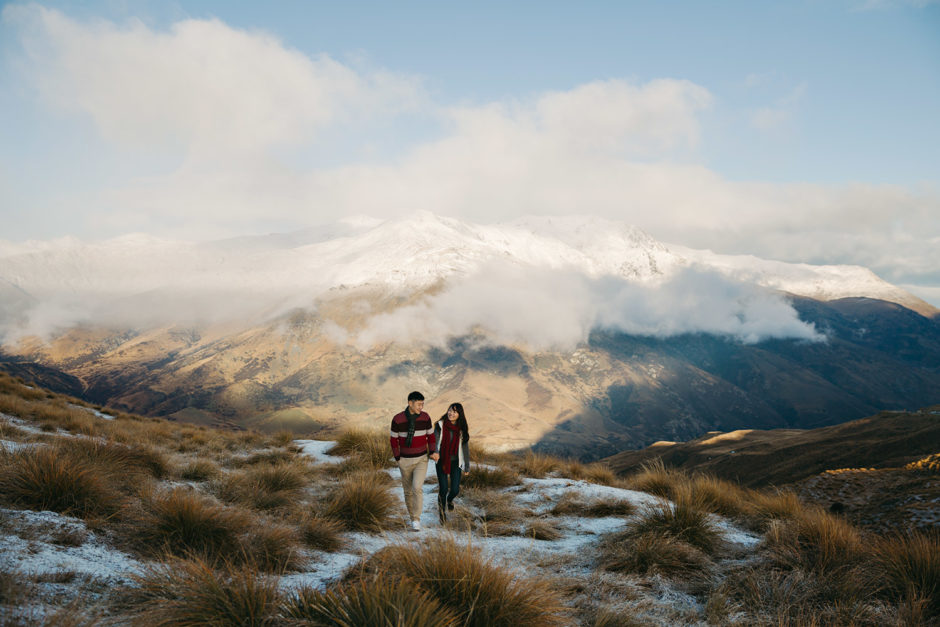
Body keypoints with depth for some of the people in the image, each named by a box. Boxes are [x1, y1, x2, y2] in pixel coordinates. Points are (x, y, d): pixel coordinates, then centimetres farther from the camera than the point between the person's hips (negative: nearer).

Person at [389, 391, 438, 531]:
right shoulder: (397, 419, -16)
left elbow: (431, 435, 4)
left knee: (417, 488, -17)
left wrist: (432, 453, -10)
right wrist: (398, 460, -5)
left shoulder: (425, 417, -10)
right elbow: (394, 440, -4)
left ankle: (416, 520, -5)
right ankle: (413, 517, 35)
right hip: (405, 461, 0)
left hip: (421, 460, 0)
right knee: (408, 492, 11)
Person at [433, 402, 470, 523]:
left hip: (455, 462, 2)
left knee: (455, 489, -1)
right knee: (443, 489, -4)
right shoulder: (440, 425, -8)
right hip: (441, 461, -2)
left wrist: (467, 465, 7)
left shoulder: (461, 429, -2)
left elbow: (465, 447, 4)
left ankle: (449, 499, 36)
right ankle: (442, 511, 21)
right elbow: (435, 441, -14)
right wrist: (435, 453, -35)